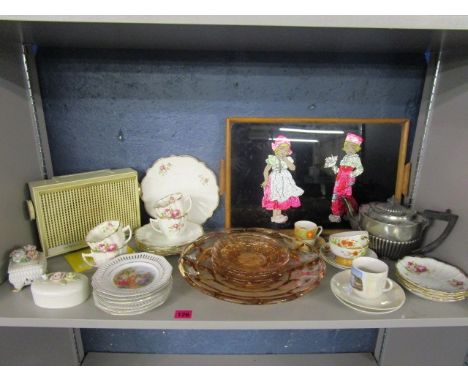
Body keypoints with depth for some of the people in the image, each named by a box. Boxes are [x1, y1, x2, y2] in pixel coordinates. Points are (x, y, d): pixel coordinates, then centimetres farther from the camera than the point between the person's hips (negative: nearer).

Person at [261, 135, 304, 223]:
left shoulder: (288, 159, 0)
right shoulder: (272, 159, -14)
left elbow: (293, 168, -13)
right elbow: (266, 170, -11)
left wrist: (286, 160, -17)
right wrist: (266, 180, -17)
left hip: (285, 181, 5)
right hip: (276, 181, -5)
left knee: (282, 198, 12)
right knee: (276, 199, 1)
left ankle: (279, 214, 26)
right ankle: (275, 216, 13)